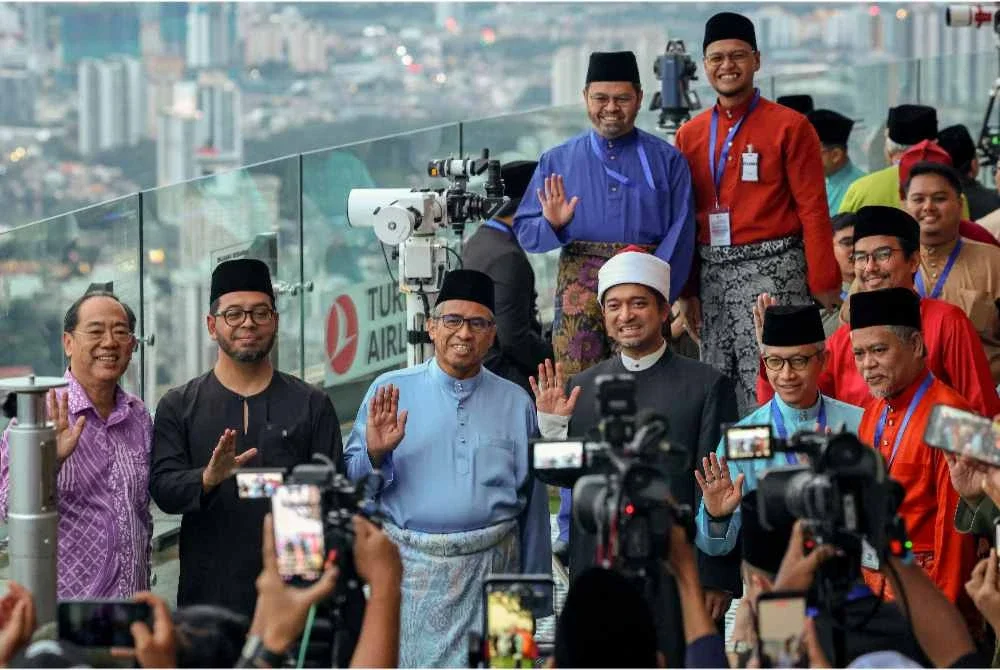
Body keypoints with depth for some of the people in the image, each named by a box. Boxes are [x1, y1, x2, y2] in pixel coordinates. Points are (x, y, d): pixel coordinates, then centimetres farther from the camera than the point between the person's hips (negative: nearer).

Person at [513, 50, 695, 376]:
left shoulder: (667, 160, 10)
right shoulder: (557, 162, 15)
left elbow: (680, 232, 1)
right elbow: (524, 232, 11)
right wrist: (552, 225, -11)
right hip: (579, 284, 1)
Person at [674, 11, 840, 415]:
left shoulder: (789, 127, -2)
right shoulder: (690, 135, 12)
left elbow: (813, 210, -5)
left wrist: (824, 286, -9)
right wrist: (686, 290, 11)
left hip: (772, 272, -5)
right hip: (710, 274, 5)